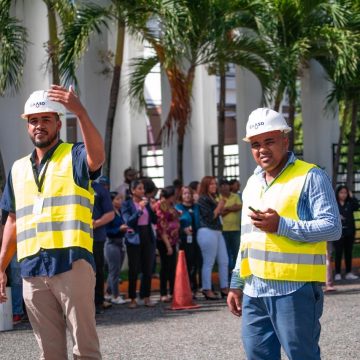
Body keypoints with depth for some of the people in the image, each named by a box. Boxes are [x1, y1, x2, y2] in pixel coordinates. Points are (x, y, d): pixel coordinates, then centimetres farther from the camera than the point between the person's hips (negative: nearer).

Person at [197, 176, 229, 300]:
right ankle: (207, 290, 0)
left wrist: (221, 208, 8)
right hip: (207, 232, -9)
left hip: (217, 232, 9)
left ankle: (224, 288, 16)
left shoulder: (212, 199, 17)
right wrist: (218, 207, -6)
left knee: (224, 261, 10)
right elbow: (209, 217, -14)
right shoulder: (203, 199, -8)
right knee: (208, 263, -5)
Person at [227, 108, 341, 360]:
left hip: (295, 289, -7)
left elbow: (333, 227, -15)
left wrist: (281, 226, -22)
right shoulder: (253, 183, 17)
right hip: (255, 291, 7)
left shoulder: (310, 177, -6)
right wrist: (237, 284, 21)